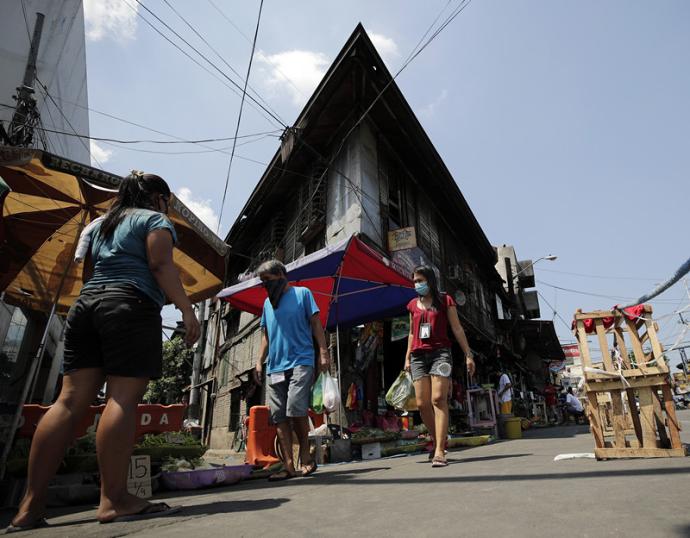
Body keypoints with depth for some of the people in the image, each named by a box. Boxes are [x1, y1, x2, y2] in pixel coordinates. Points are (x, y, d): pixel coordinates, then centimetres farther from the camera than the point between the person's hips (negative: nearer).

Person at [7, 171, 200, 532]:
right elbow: (160, 264, -10)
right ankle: (114, 500, -13)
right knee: (124, 398, -12)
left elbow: (90, 270, 26)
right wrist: (186, 309, -12)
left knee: (71, 401, 3)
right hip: (131, 306, -7)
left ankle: (31, 505, 4)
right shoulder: (154, 219, 5)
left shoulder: (102, 224, 28)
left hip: (85, 303, 8)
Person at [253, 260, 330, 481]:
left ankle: (305, 455, 5)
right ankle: (288, 466, 6)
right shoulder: (267, 303, 21)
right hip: (275, 367, 5)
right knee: (279, 417, 0)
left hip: (300, 362, -5)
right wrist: (259, 361, 11)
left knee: (296, 409, -16)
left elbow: (316, 324, 2)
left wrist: (323, 352, -7)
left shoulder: (302, 293, 6)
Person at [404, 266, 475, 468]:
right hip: (418, 356, 4)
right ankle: (437, 441, 19)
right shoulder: (413, 304, 16)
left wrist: (468, 354, -1)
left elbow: (457, 329, 4)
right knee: (422, 403, -3)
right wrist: (407, 357, 15)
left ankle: (439, 451, -14)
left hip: (440, 353, -3)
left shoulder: (445, 300, 6)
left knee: (438, 399, -15)